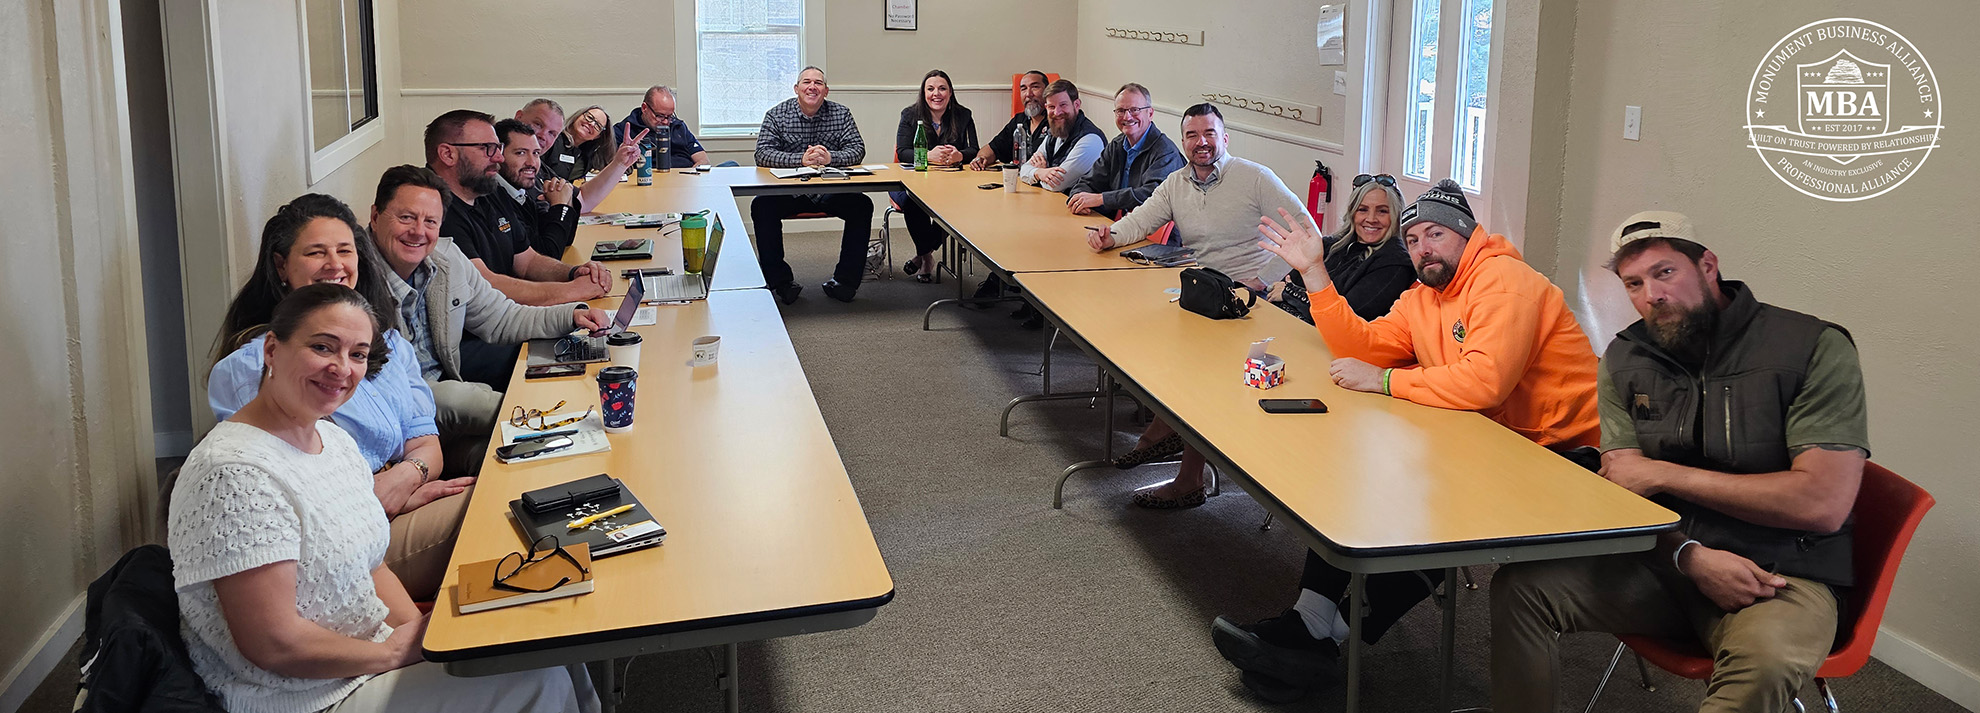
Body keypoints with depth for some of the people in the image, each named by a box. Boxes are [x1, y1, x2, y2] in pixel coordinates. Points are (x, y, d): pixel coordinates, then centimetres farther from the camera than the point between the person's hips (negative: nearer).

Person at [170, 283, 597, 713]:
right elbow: (274, 644, -24)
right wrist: (396, 652, -13)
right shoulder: (238, 472, -23)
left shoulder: (336, 442, 7)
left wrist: (422, 632, -3)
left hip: (368, 654, 9)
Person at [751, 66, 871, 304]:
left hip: (830, 193, 1)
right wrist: (801, 159, -26)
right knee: (761, 207, -28)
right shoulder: (776, 115, 1)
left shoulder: (841, 114, 6)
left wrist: (830, 157, -24)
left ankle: (845, 281, -14)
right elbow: (762, 154, -11)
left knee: (862, 206, -23)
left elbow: (857, 149, -3)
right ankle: (781, 282, -17)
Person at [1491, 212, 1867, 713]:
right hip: (1667, 559, 5)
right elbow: (1622, 487, 1)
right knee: (1520, 588, -16)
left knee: (1765, 660, -39)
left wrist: (1665, 474, -12)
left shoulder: (1815, 349, -9)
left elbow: (1824, 502, -17)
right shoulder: (1625, 359, 6)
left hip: (1782, 575, -4)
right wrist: (1693, 557, -21)